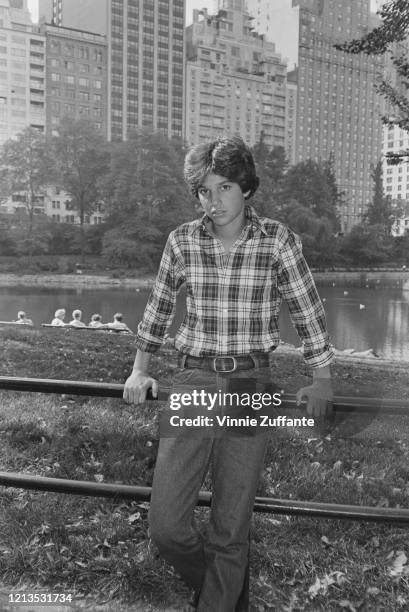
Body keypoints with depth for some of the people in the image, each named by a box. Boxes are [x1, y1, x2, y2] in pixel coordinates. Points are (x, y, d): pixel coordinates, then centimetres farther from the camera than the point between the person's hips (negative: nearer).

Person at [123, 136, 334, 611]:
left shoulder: (277, 241, -4)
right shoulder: (182, 241, 2)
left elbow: (307, 310, 5)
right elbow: (159, 307, 16)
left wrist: (322, 382, 9)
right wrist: (140, 370, 20)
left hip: (251, 386, -2)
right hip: (193, 381, 2)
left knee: (230, 530, 5)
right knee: (165, 526, 0)